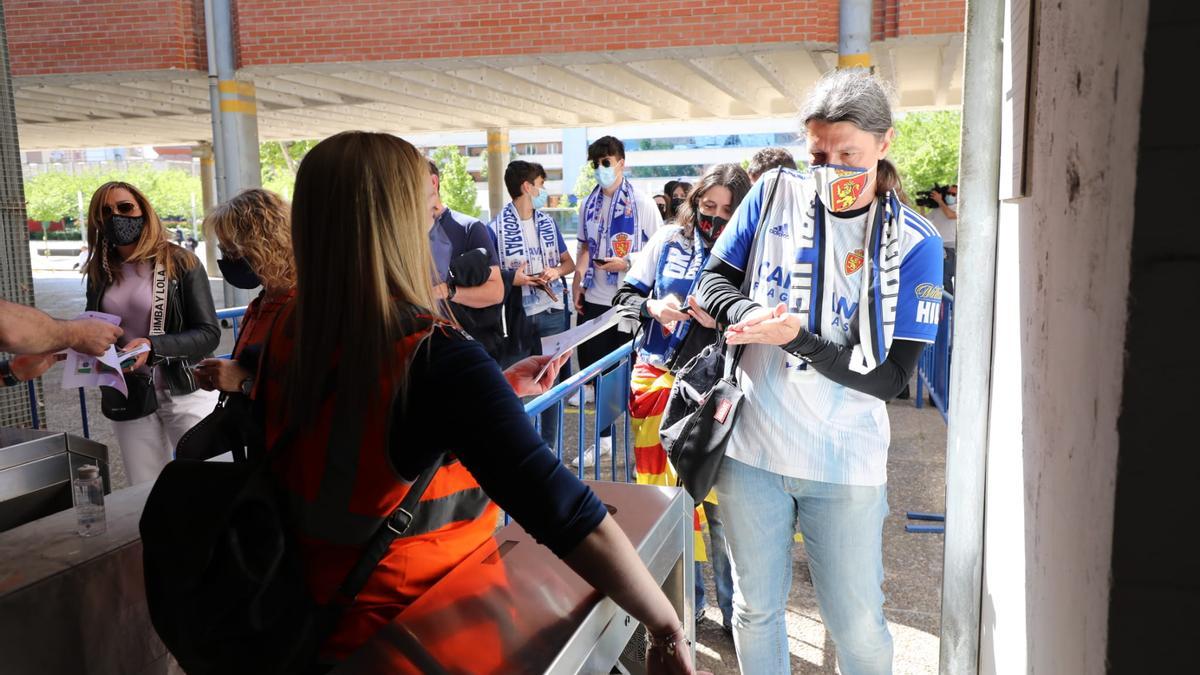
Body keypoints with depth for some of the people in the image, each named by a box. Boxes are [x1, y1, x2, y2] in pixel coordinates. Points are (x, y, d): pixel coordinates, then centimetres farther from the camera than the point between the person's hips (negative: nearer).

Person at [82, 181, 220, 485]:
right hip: (128, 398, 4)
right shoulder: (100, 272, 6)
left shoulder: (181, 263, -8)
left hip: (185, 392, -4)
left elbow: (209, 333, -11)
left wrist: (153, 347, -25)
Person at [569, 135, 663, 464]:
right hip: (593, 299, 5)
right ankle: (604, 438, 25)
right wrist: (577, 284, 6)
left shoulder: (641, 202, -6)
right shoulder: (589, 204, 9)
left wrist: (626, 263, -17)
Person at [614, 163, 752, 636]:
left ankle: (734, 610, 16)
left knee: (717, 497, -3)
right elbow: (626, 295, 11)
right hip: (655, 379, 3)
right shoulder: (668, 241, 6)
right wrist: (652, 307, -9)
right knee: (661, 489, 9)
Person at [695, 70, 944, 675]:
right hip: (750, 446, 2)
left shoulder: (913, 241, -6)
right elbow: (714, 279, 5)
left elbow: (888, 374, -9)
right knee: (756, 608, 17)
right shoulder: (775, 193, -1)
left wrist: (795, 335, -22)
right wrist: (745, 314, -18)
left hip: (845, 464, -1)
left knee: (857, 625, 10)